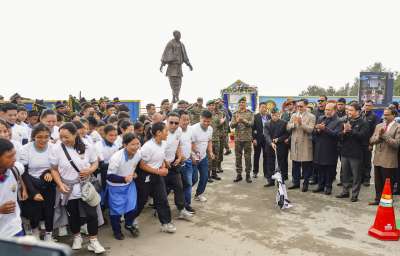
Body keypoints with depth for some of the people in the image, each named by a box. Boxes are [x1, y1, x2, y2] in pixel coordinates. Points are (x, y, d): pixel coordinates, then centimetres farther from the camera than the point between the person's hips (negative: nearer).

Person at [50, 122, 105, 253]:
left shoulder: (87, 147, -9)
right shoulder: (57, 149, -11)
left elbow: (95, 162, 3)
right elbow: (54, 170, -2)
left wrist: (90, 170, -18)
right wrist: (60, 184, -14)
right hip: (68, 189, 0)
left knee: (91, 214, 0)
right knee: (73, 215, 17)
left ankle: (93, 241, 18)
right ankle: (77, 237, 42)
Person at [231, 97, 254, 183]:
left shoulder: (250, 113, 2)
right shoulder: (235, 114, 7)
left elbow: (251, 123, -13)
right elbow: (231, 125, -1)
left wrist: (243, 120, -29)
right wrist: (236, 121, -22)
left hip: (247, 138, -2)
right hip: (237, 138, 2)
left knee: (248, 157, 3)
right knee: (238, 157, 6)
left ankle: (248, 174, 13)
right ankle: (239, 174, 16)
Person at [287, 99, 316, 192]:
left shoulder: (311, 117, -4)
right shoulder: (293, 115, 11)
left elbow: (310, 130, -15)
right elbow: (288, 128, 4)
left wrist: (301, 123, -25)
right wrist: (294, 123, -14)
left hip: (305, 144, -4)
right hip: (294, 143, 4)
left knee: (306, 166, 3)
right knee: (295, 165, 11)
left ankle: (305, 184, 15)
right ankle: (296, 182, 24)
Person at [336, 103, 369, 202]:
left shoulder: (363, 123, -5)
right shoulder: (346, 122, 10)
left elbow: (362, 136, -19)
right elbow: (340, 136, 5)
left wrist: (350, 130, -17)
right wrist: (344, 132, -15)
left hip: (356, 153, -5)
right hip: (345, 152, 5)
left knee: (356, 175, 4)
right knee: (345, 174, 14)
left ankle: (355, 194, 15)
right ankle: (345, 191, 27)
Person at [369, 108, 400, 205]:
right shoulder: (379, 126, 10)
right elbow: (371, 141, 6)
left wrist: (384, 135, -17)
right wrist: (379, 136, -12)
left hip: (389, 161, -5)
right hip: (377, 159, 5)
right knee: (378, 182, 15)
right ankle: (378, 199, 28)